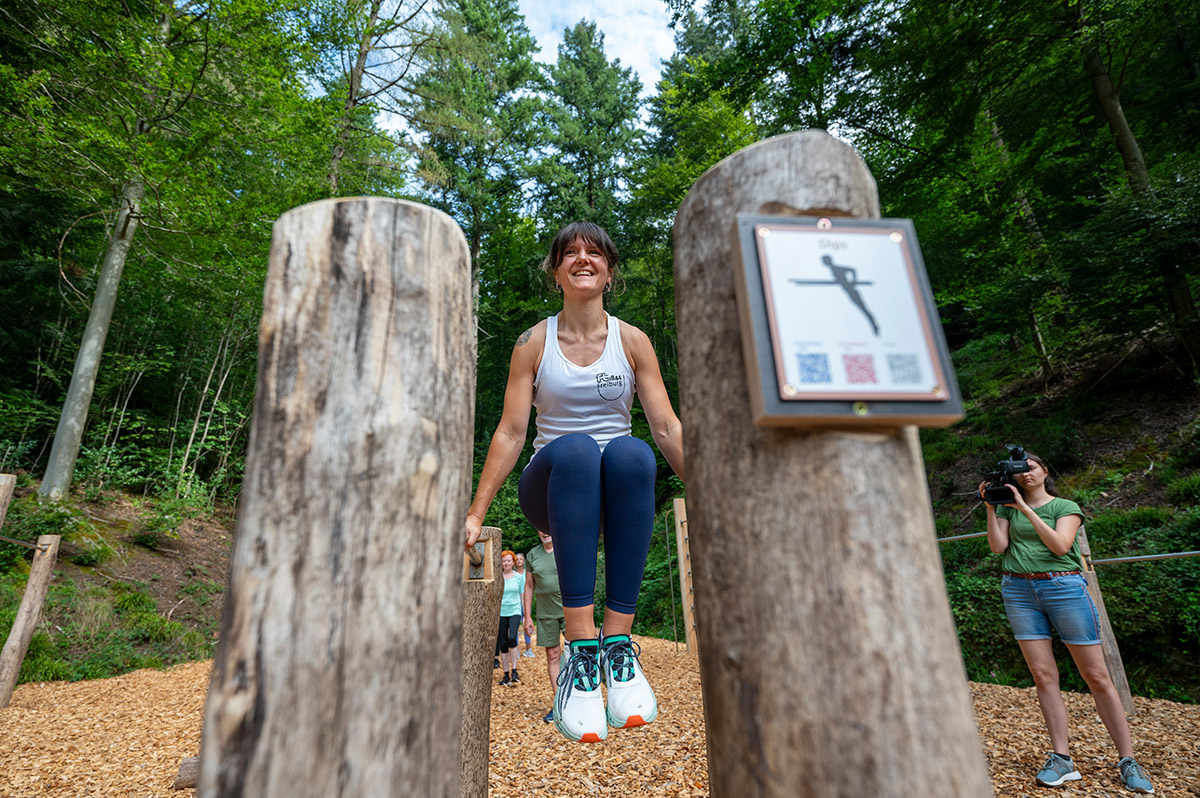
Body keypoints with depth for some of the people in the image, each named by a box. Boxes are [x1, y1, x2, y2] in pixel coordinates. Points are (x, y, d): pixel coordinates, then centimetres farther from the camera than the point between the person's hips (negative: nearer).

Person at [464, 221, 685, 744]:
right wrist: (475, 514, -4)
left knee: (630, 452, -34)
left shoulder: (632, 341, 6)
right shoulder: (533, 343, 5)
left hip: (621, 486, 1)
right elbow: (510, 433, 1)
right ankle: (580, 649, -36)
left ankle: (618, 641, -30)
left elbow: (667, 429, 3)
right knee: (573, 449, -35)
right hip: (553, 489, 0)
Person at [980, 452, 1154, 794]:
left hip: (1064, 587, -1)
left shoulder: (1066, 507, 6)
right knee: (1043, 675, 0)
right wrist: (990, 508, -6)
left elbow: (1060, 545, -11)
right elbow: (998, 546, -1)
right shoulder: (1008, 509, 12)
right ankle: (1061, 759, 6)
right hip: (1019, 590, 2)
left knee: (1097, 676, 2)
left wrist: (1027, 509, -13)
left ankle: (1128, 761, 14)